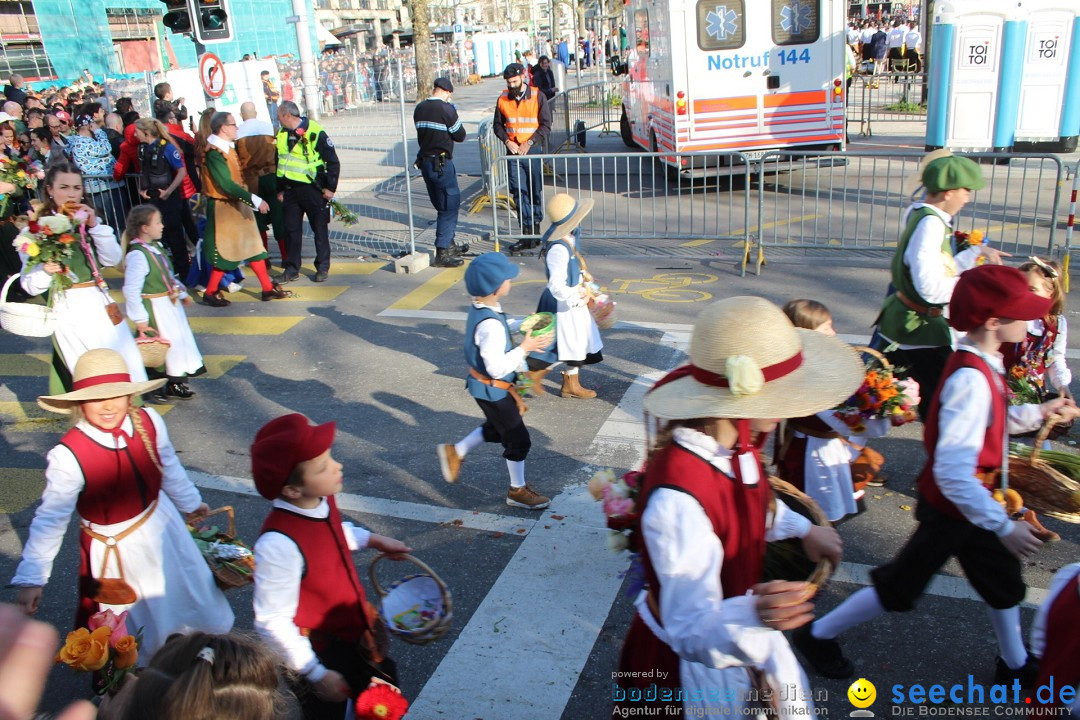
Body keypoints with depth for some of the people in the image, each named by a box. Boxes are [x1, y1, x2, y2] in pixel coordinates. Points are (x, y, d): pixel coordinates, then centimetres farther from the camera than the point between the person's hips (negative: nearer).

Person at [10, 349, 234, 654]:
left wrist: (190, 502, 17)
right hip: (112, 550, -5)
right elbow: (51, 518, -20)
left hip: (162, 527, 5)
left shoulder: (149, 423, -19)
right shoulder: (69, 455, -29)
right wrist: (31, 579, -16)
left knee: (190, 595, 26)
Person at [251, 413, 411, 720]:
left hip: (356, 629, 7)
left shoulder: (322, 500, -14)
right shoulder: (279, 545, -37)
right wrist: (316, 674, -19)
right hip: (322, 651, -7)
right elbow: (273, 623, -28)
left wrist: (375, 540, 7)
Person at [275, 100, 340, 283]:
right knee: (291, 230, 8)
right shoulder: (282, 135, 8)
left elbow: (333, 161, -9)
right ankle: (292, 269, 17)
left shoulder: (315, 132, -12)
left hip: (312, 188, -6)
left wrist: (330, 188, -10)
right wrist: (280, 189, 15)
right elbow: (279, 163, 18)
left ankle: (322, 268, 14)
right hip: (290, 190, 6)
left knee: (320, 229, 4)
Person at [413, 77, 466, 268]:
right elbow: (460, 136, -7)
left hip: (425, 161, 8)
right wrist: (454, 118, 9)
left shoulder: (419, 109, 8)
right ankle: (442, 253, -4)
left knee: (444, 206, 20)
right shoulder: (446, 109, -13)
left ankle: (450, 245, 31)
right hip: (442, 163, -8)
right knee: (449, 206, -2)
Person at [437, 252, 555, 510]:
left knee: (495, 429, 31)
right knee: (518, 439, 8)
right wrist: (524, 348, -24)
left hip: (483, 386, 9)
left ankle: (455, 452, 41)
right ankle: (518, 491, 25)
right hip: (493, 390, -9)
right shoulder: (490, 324, -33)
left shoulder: (480, 308, -4)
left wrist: (522, 325, 3)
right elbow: (497, 367, -32)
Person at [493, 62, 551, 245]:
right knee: (519, 192, -2)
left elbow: (546, 125, -3)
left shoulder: (537, 97, -2)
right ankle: (527, 233, 0)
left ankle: (535, 226, 18)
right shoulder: (503, 99, 6)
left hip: (533, 149, -2)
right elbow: (498, 125, 12)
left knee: (536, 190, 5)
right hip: (513, 151, 2)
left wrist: (529, 143, -12)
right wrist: (507, 141, -6)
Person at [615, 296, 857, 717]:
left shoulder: (733, 446, -13)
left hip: (740, 636, 8)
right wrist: (752, 616, -53)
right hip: (691, 666, -7)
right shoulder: (678, 499, -40)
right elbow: (693, 633, -36)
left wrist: (803, 529, 11)